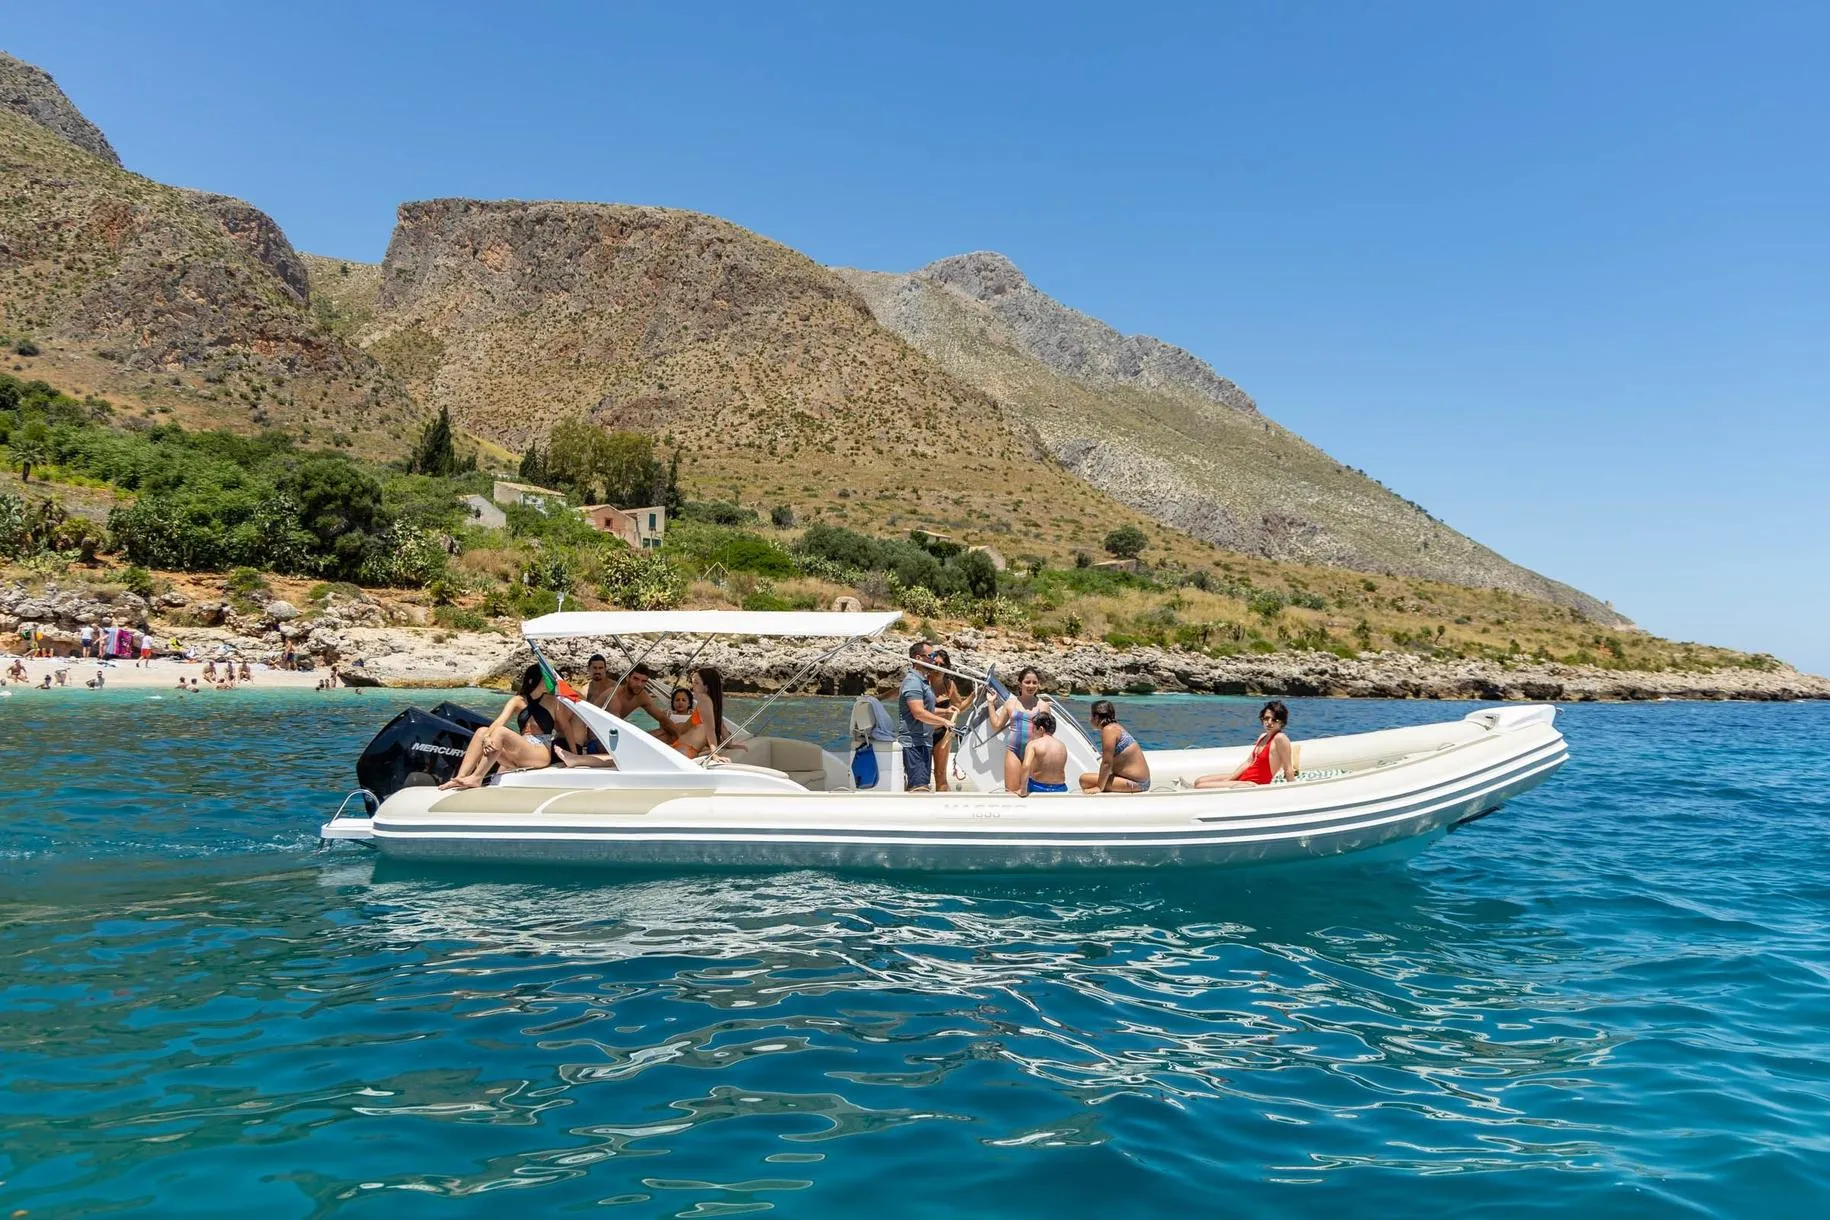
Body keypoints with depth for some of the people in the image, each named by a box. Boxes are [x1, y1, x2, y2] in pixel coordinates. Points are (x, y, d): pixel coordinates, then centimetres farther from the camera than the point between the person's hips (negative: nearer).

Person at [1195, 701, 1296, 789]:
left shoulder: (1280, 738, -16)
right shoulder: (1262, 736, 10)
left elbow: (1288, 769, -13)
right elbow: (1249, 762, 9)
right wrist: (1228, 780, 1)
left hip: (1255, 785, -9)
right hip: (1243, 778, 9)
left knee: (1200, 787, -13)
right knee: (1199, 781, 11)